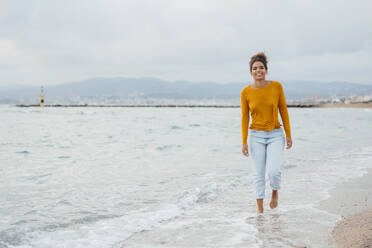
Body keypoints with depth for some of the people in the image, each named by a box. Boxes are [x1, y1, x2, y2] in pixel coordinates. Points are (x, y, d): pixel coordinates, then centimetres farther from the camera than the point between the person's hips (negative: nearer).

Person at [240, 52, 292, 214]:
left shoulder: (276, 86, -4)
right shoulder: (246, 92, -4)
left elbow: (283, 111, 2)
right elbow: (244, 118, 1)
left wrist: (288, 134, 2)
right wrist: (244, 142, -2)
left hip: (275, 135, 0)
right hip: (256, 136, 1)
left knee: (274, 170, -16)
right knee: (258, 174, 4)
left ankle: (275, 191, 17)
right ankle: (260, 208, 18)